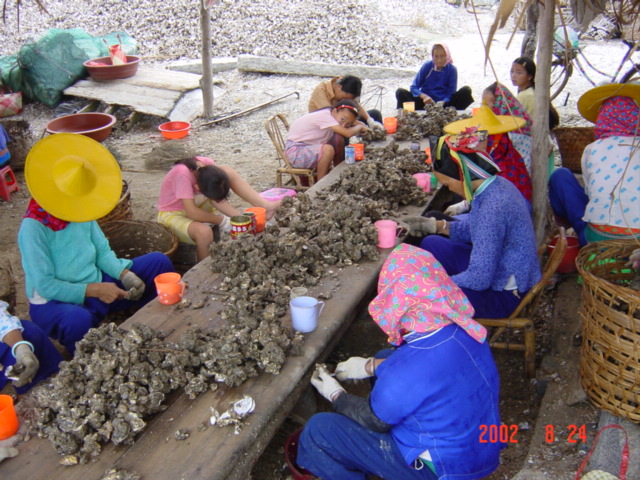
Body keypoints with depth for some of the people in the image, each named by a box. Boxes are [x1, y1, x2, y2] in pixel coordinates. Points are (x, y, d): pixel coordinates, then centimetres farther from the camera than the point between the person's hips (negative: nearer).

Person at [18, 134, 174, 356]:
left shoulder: (81, 213, -4)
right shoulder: (33, 227, -22)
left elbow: (103, 251, 2)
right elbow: (44, 285, -22)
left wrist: (125, 275, -17)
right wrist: (94, 290, -26)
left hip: (96, 286, 7)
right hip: (56, 302, -6)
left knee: (158, 261, -1)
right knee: (79, 320, -44)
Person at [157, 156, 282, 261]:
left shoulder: (208, 166, -18)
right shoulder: (182, 173, -35)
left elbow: (217, 199, -13)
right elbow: (192, 212, -34)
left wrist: (241, 217, -25)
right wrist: (223, 221, -25)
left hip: (195, 206, 5)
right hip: (173, 214, -5)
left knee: (227, 171, -15)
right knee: (204, 232, -39)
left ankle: (265, 206, -20)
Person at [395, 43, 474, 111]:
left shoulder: (452, 69, 2)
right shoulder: (427, 66, 2)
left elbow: (452, 93, -2)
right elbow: (414, 87, -3)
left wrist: (443, 102, -25)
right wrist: (424, 96, -25)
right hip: (425, 103, 0)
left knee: (466, 91, -22)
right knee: (400, 92, -21)